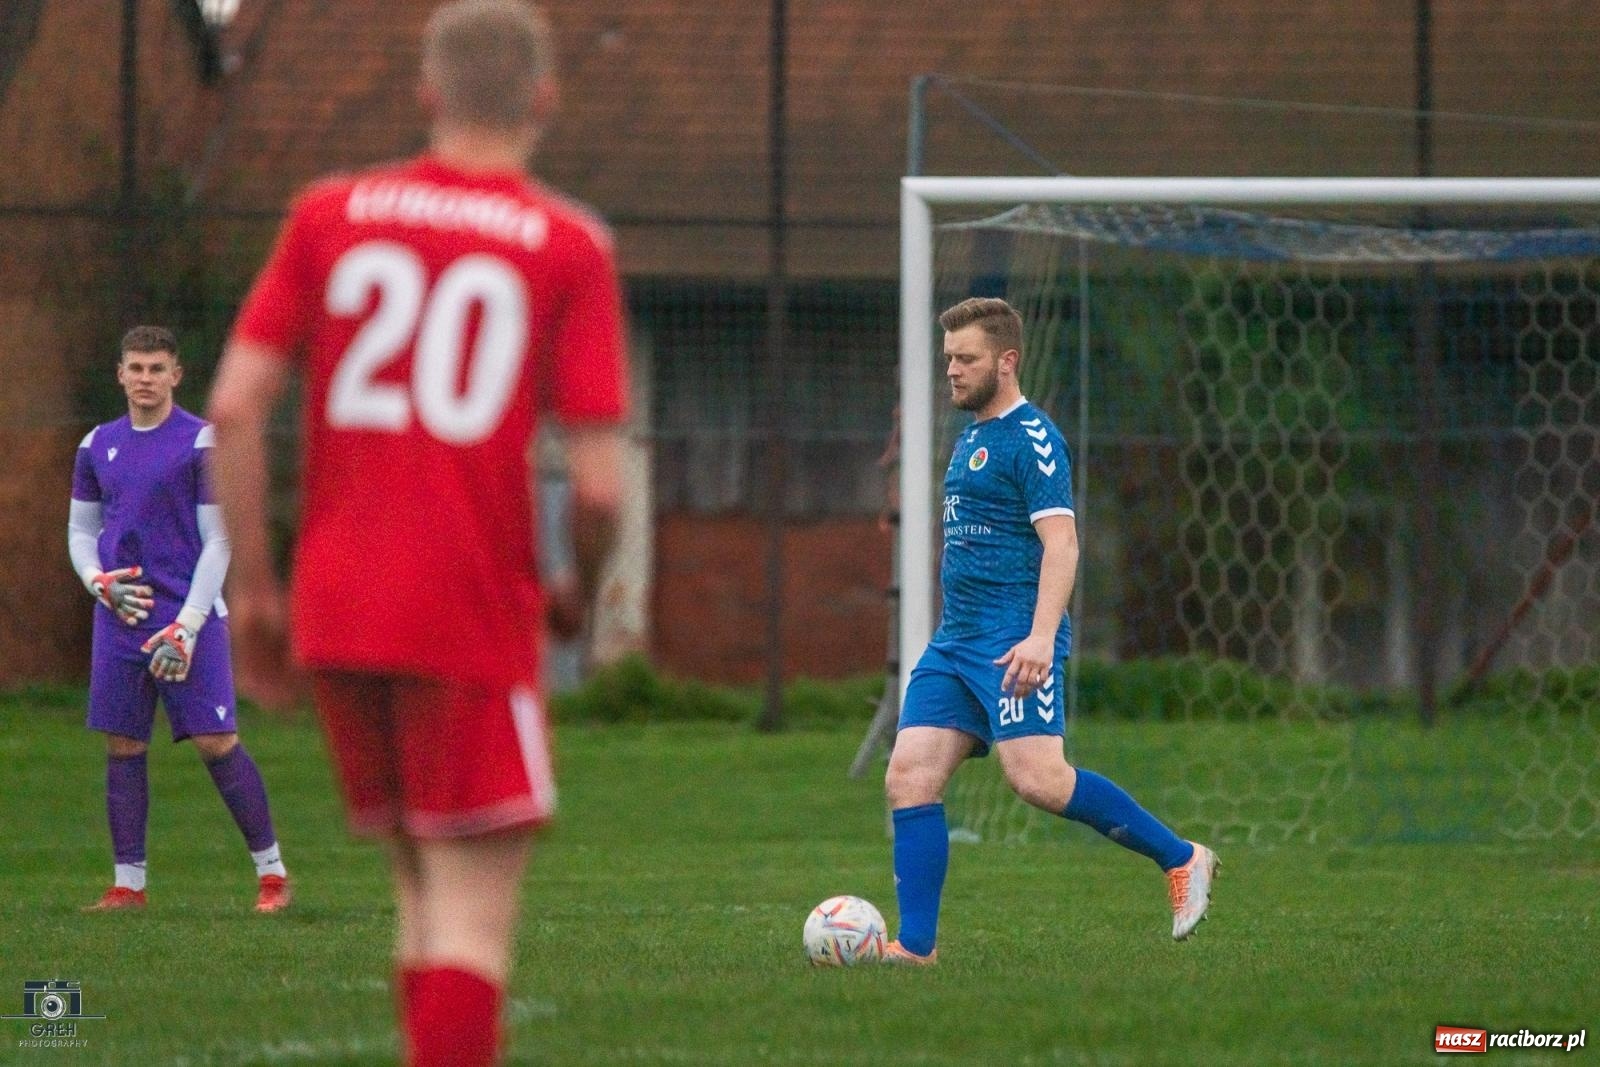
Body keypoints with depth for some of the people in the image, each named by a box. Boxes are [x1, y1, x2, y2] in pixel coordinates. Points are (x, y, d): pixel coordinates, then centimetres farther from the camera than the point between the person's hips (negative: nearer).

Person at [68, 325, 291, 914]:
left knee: (217, 743, -9)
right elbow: (80, 530, 20)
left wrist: (186, 627, -13)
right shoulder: (98, 446, 11)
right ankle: (128, 884, 9)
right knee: (123, 747, 3)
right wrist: (99, 581, -2)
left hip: (190, 616, -5)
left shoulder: (202, 443, -4)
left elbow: (218, 541, -6)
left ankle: (271, 872, 0)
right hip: (120, 621, 5)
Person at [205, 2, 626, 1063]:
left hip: (337, 612, 4)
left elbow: (234, 407, 1)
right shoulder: (570, 246, -2)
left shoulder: (330, 215, 7)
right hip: (474, 616, -4)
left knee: (425, 886, 17)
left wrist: (253, 588, 9)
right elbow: (598, 485, -8)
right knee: (475, 909, -4)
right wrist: (580, 595, 12)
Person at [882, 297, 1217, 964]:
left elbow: (1060, 542, -18)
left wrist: (1040, 637, -29)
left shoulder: (1032, 439, -9)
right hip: (954, 642, 9)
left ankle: (1180, 859, -5)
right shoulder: (970, 439, 20)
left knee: (1037, 779, -19)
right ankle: (915, 945, -2)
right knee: (909, 778, -2)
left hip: (1014, 640, -9)